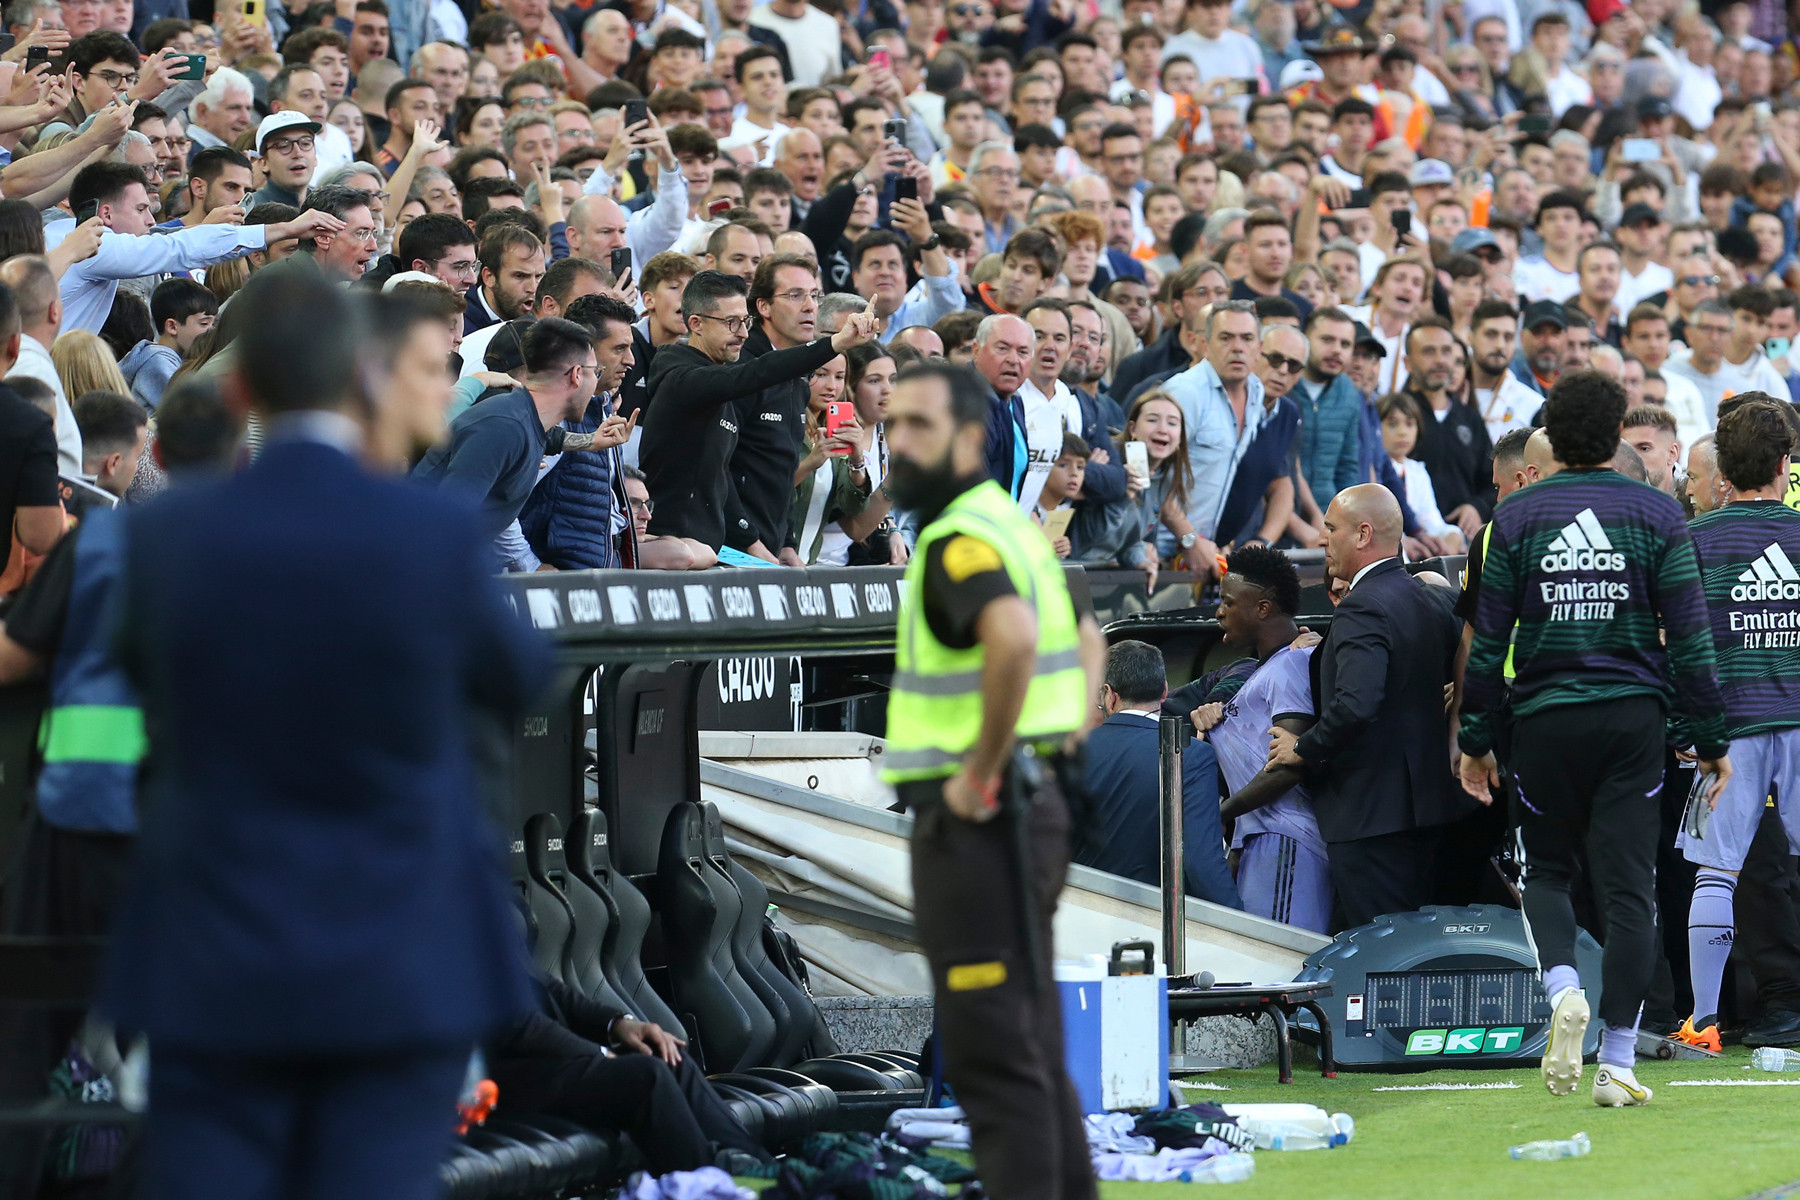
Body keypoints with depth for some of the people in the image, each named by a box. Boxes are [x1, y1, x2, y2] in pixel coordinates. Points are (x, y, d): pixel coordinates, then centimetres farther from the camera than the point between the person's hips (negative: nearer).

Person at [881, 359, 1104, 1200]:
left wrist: (982, 768, -25)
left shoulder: (961, 539, -15)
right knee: (1031, 1043, 15)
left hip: (974, 818, -10)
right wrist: (1069, 734, 21)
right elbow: (1087, 637, 32)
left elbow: (1013, 634, -35)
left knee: (992, 1052, -9)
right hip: (1033, 803, 10)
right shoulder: (1011, 526, 16)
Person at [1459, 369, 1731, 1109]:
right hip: (1633, 716, 0)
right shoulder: (1657, 515, 1)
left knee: (1546, 871, 16)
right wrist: (1711, 741, 5)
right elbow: (1690, 638, -1)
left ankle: (1562, 987, -13)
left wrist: (1475, 740, 9)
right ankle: (1617, 1062, -4)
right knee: (1628, 887, 1)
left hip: (1545, 717, 0)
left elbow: (1488, 640, 1)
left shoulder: (1516, 517, 1)